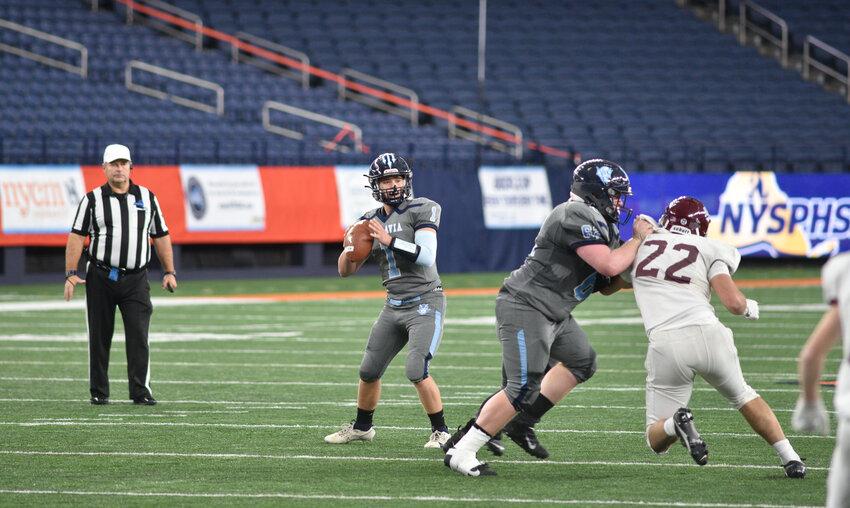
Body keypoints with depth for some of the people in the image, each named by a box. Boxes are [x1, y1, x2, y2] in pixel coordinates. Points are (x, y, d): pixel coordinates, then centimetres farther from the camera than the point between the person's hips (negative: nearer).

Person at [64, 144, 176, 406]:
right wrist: (71, 274, -11)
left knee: (138, 334, -9)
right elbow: (77, 236, -2)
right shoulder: (92, 200, 3)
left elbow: (161, 236, 13)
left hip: (136, 279, 1)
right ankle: (98, 392, 12)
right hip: (100, 278, -1)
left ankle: (140, 391, -9)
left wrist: (169, 272, 6)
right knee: (99, 336, 4)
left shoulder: (147, 198, 10)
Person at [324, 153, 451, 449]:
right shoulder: (371, 221, 8)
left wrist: (390, 240, -26)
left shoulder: (422, 210, -9)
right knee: (369, 371, 11)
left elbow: (427, 257, -22)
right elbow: (345, 271, 10)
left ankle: (441, 431, -4)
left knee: (416, 371, -19)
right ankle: (362, 427, 33)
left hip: (425, 303, -6)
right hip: (394, 307, 6)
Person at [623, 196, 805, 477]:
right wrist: (749, 308, 23)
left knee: (658, 440, 12)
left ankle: (677, 422, -21)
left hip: (665, 344, -1)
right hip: (708, 334, 1)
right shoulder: (707, 250, 11)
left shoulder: (639, 245, 17)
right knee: (743, 396, 30)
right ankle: (790, 458, 18)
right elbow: (733, 302, -1)